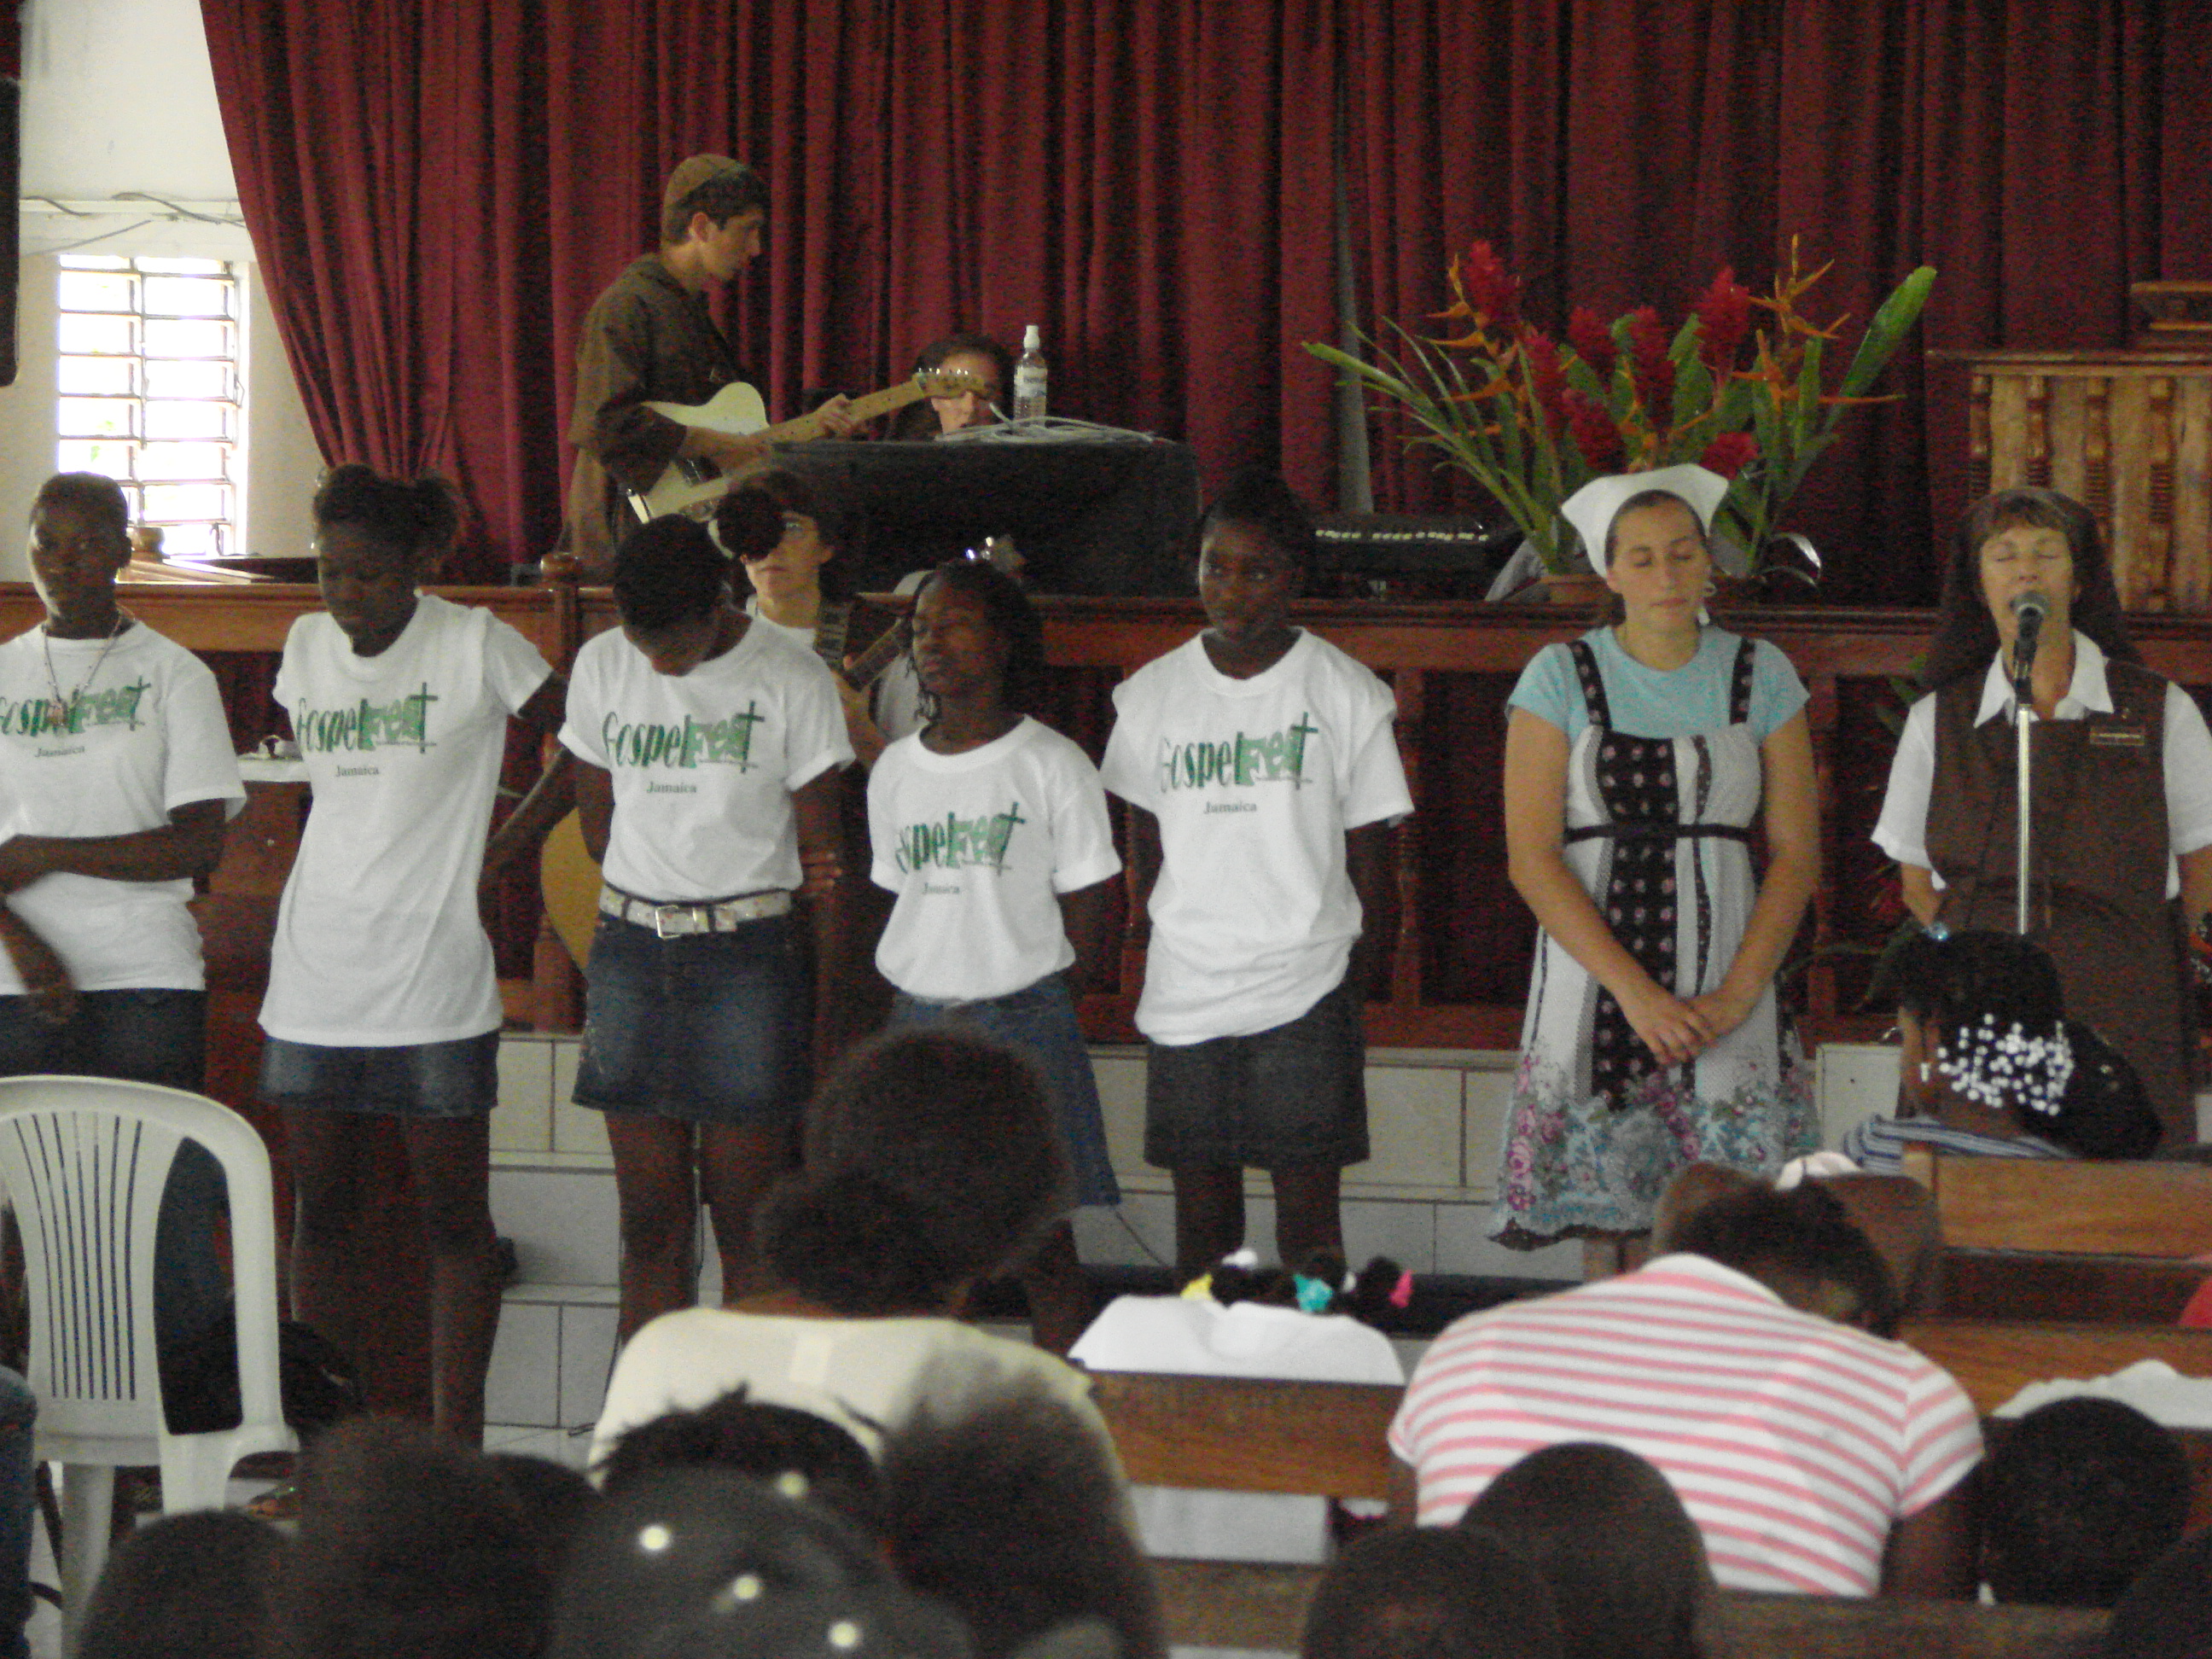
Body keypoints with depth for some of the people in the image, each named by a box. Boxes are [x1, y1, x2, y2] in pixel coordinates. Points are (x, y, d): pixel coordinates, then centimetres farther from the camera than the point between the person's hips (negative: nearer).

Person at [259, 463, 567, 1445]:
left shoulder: (476, 646, -6)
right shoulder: (307, 646, 9)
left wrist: (504, 848, -2)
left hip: (435, 976, -5)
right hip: (316, 974, 5)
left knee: (453, 1214, -1)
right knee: (322, 1207, 7)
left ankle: (456, 1438, 3)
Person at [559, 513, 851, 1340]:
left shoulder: (792, 681, -5)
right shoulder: (602, 667, 5)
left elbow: (822, 856, -1)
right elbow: (600, 827, 13)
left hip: (748, 958, -3)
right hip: (630, 952, 3)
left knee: (748, 1225, -2)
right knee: (649, 1221, 5)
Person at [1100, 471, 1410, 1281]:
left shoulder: (1343, 692, -1)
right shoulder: (1153, 695, 6)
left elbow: (1370, 854, 2)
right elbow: (1146, 844, 14)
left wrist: (1367, 979, 0)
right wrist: (1167, 947, 9)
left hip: (1306, 994, -2)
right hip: (1185, 992, 2)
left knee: (1308, 1203, -4)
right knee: (1200, 1198, 7)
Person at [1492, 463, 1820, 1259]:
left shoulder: (1760, 676, 8)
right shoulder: (1562, 678, 2)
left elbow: (1796, 850, 6)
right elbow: (1531, 858, -4)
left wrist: (1738, 993, -7)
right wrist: (1637, 993, -13)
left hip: (1727, 994, 1)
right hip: (1595, 982, -1)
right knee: (1608, 1230, -6)